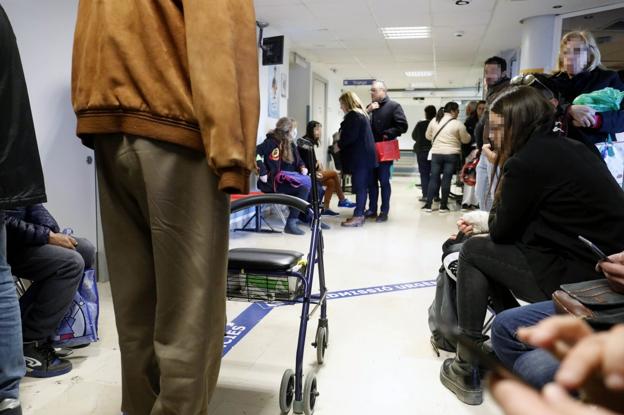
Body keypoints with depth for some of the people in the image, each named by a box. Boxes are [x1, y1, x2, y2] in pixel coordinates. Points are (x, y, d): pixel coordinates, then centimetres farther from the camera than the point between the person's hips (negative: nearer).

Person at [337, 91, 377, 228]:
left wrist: (339, 144, -4)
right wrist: (341, 141, 13)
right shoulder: (362, 114, 19)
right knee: (362, 186, 11)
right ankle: (360, 214, 16)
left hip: (359, 156, -10)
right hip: (364, 154, 10)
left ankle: (358, 216, -6)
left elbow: (350, 136, -19)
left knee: (359, 186, -8)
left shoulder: (353, 115, -12)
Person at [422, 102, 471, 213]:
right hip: (452, 154, -3)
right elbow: (466, 140, 1)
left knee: (434, 178, 7)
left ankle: (428, 204, 6)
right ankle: (443, 206, 6)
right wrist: (468, 135, 22)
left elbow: (428, 136, 12)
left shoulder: (434, 121, 3)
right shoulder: (458, 124, -7)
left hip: (436, 153, 3)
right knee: (447, 179, 2)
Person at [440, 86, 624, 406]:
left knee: (472, 252, 2)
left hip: (579, 280, -9)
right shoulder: (569, 147, 12)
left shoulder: (526, 161, -15)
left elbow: (501, 231, -4)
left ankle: (466, 370, 10)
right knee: (489, 249, 16)